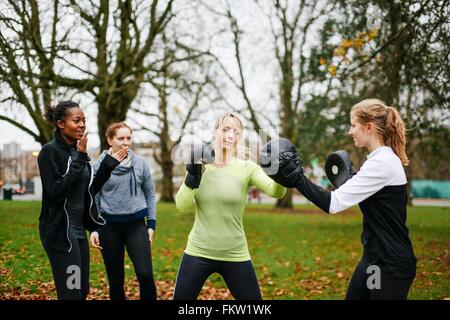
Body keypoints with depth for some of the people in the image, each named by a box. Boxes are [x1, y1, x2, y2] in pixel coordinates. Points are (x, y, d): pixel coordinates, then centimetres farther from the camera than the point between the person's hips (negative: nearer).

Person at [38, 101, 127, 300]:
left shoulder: (77, 151, 12)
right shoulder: (50, 151, -12)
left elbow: (90, 191, 15)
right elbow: (55, 191, -21)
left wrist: (109, 164, 8)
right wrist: (79, 160, -22)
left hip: (79, 230, 8)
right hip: (59, 232, -8)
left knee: (83, 290, 13)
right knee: (72, 294, -7)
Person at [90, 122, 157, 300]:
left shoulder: (140, 162, 1)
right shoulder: (98, 165, -2)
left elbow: (149, 194, 7)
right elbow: (94, 199, 2)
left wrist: (151, 224, 3)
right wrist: (93, 228, -3)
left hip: (137, 224, 0)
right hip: (109, 226, 0)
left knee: (145, 273, -14)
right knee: (115, 279, 7)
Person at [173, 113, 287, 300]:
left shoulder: (246, 168, -6)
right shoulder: (199, 166, 0)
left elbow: (275, 192, -22)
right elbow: (182, 206, -10)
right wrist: (193, 174, -22)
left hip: (235, 255, -1)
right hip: (197, 252, 1)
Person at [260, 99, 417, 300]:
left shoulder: (382, 162, -21)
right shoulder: (382, 158, 9)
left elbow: (333, 203, -25)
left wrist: (295, 178, -22)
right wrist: (349, 176, 20)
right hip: (373, 257, 10)